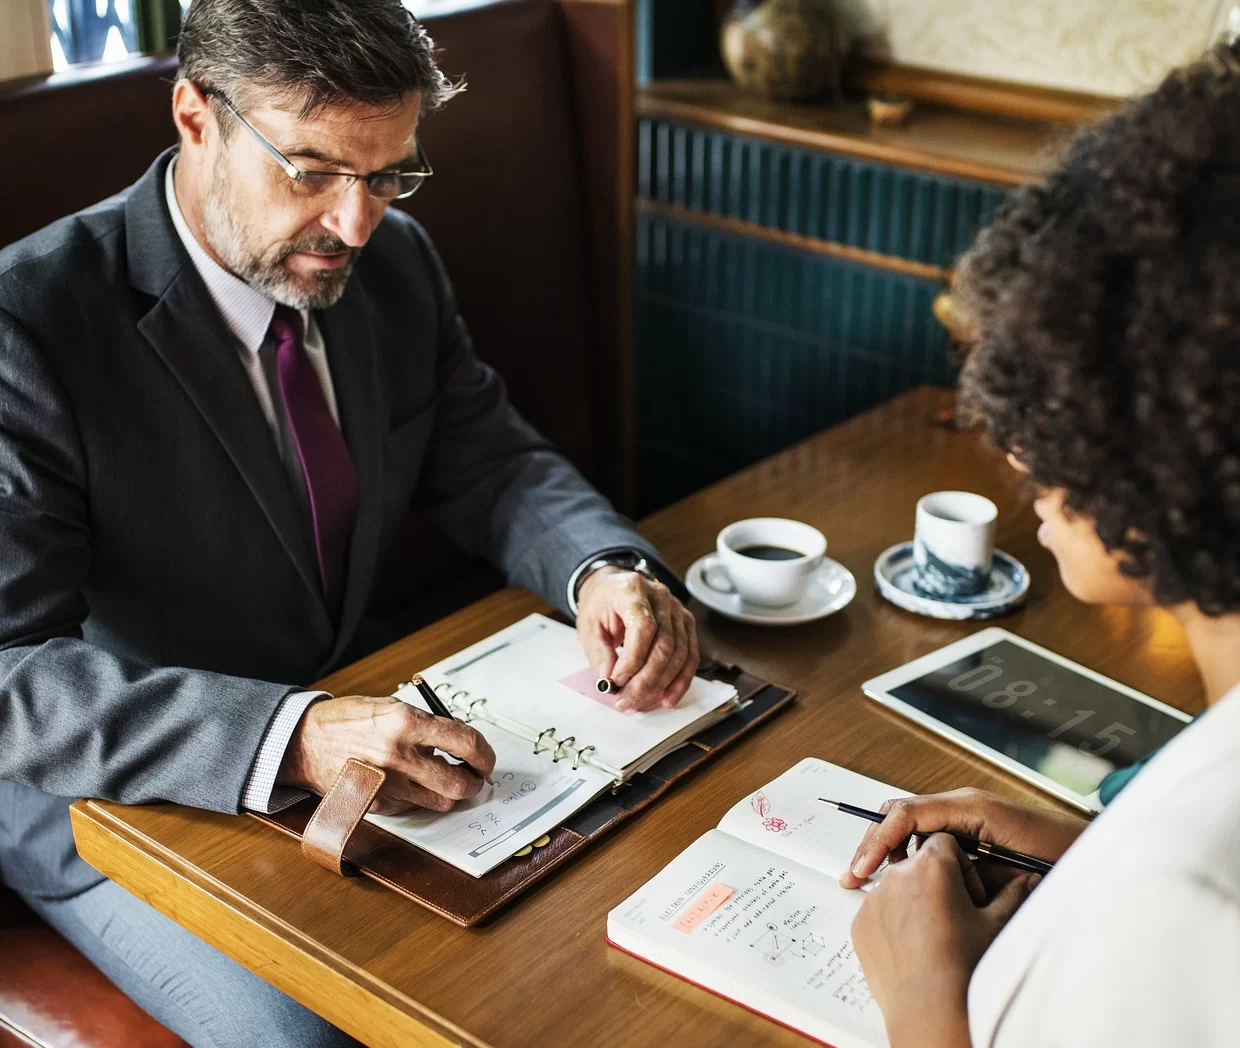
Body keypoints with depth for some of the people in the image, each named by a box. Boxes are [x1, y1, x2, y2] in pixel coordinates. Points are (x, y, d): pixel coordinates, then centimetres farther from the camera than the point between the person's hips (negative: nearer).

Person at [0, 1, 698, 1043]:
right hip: (118, 791, -5)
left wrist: (609, 570, -19)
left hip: (353, 717, 6)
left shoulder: (394, 263, -3)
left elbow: (493, 463, 4)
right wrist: (291, 739, -44)